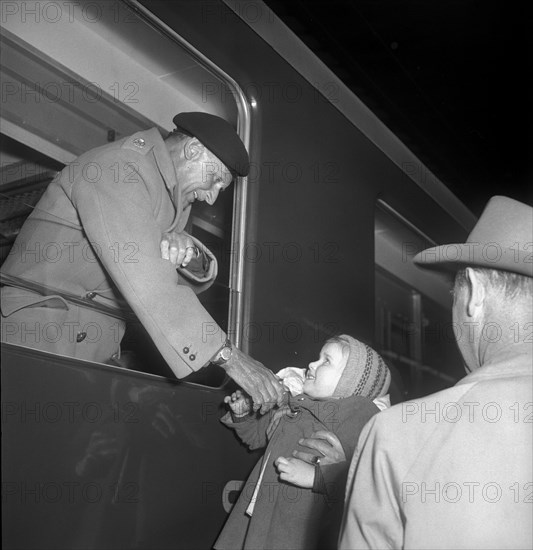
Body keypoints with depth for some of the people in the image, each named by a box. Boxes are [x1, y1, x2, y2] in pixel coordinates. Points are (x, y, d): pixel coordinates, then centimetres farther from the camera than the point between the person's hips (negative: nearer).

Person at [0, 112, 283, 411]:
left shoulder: (174, 196, 14)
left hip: (97, 352, 8)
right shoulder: (118, 169, -16)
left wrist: (189, 256, -17)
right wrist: (227, 355, -29)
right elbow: (144, 280, -27)